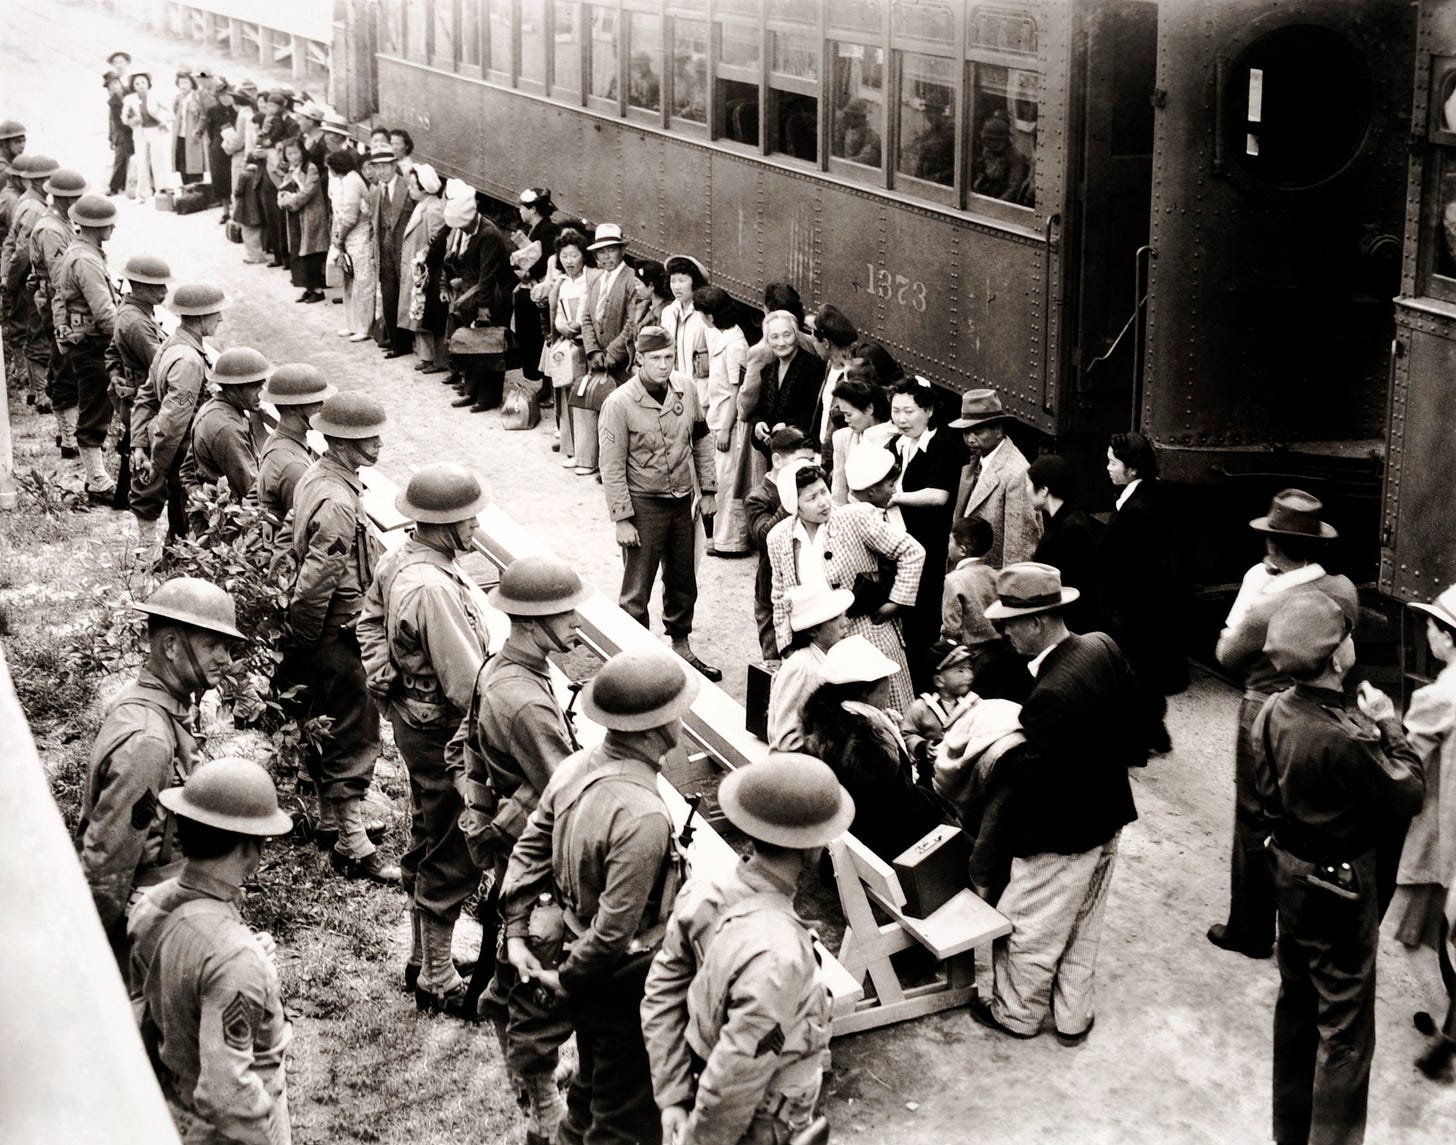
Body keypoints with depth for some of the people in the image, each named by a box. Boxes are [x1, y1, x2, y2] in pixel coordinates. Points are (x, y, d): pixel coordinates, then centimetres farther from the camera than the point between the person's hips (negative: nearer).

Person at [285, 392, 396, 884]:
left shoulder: (316, 477, 6)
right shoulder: (337, 503, -27)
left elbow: (302, 552, 16)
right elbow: (315, 583, -30)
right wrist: (305, 638, -15)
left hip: (319, 635, 10)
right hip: (338, 635, -10)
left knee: (328, 728, 23)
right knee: (354, 738, -1)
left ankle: (332, 815, 40)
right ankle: (355, 847, 7)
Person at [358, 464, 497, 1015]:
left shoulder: (398, 561, -1)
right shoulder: (434, 589, -32)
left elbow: (369, 622, 17)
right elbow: (467, 686, -28)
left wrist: (387, 679, 12)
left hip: (414, 718, 10)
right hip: (444, 733, -10)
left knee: (427, 845, 24)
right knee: (450, 859, 5)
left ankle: (425, 955, 40)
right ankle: (437, 982, 18)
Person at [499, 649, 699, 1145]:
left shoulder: (575, 768, -7)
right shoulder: (642, 816, -33)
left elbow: (531, 848, 2)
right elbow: (615, 925, -29)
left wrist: (516, 929, 6)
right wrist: (569, 978, -14)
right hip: (623, 981, -8)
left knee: (592, 1080, 30)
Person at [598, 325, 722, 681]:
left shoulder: (686, 390, -2)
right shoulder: (619, 403, -16)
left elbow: (702, 440, 12)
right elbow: (612, 468, -13)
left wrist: (707, 490, 10)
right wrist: (622, 519, -14)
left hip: (682, 501, 5)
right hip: (643, 504, -5)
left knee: (683, 581, 18)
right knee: (637, 590, 1)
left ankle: (681, 647, 34)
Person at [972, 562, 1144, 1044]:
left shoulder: (1050, 696, -34)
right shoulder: (1103, 648, -9)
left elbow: (1039, 782, -27)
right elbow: (1132, 711, 4)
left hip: (1061, 839, -8)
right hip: (1106, 822, 8)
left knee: (1029, 931, 15)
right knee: (1083, 927, 24)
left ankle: (1018, 1013, 35)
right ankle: (1073, 1017, 39)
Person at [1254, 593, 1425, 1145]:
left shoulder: (1274, 712, -8)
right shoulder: (1346, 736, -32)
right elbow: (1409, 794, -19)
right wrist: (1389, 725, -10)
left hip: (1289, 871, 8)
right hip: (1340, 884, -8)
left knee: (1296, 1000, 23)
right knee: (1344, 1024, 6)